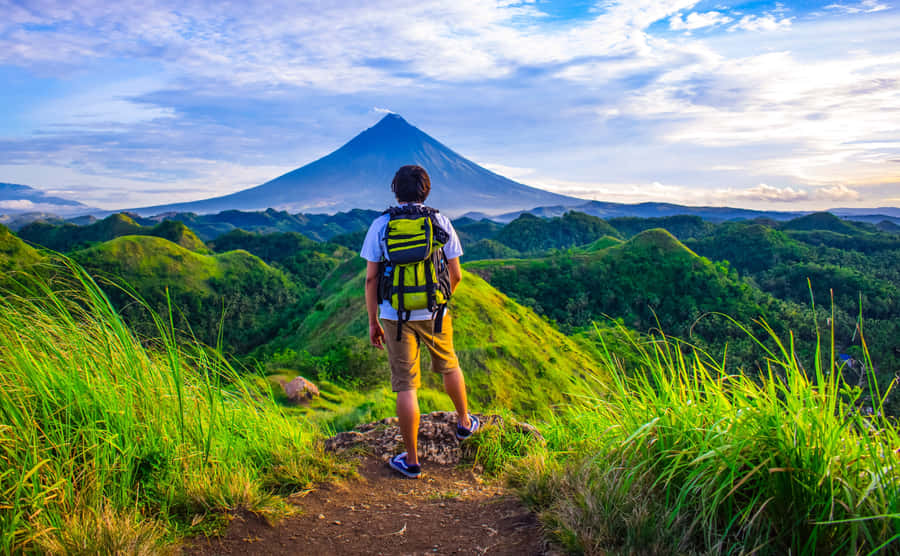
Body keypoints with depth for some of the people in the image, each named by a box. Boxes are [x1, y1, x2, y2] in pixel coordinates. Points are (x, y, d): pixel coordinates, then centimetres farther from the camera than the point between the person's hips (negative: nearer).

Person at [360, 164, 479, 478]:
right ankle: (464, 423, 45)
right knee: (448, 366, 25)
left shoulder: (380, 225, -3)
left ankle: (411, 460, 12)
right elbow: (456, 275, 3)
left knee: (406, 386, 4)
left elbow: (371, 278, -4)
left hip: (395, 315, -1)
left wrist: (373, 322, 4)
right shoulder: (441, 222, 0)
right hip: (433, 312, 1)